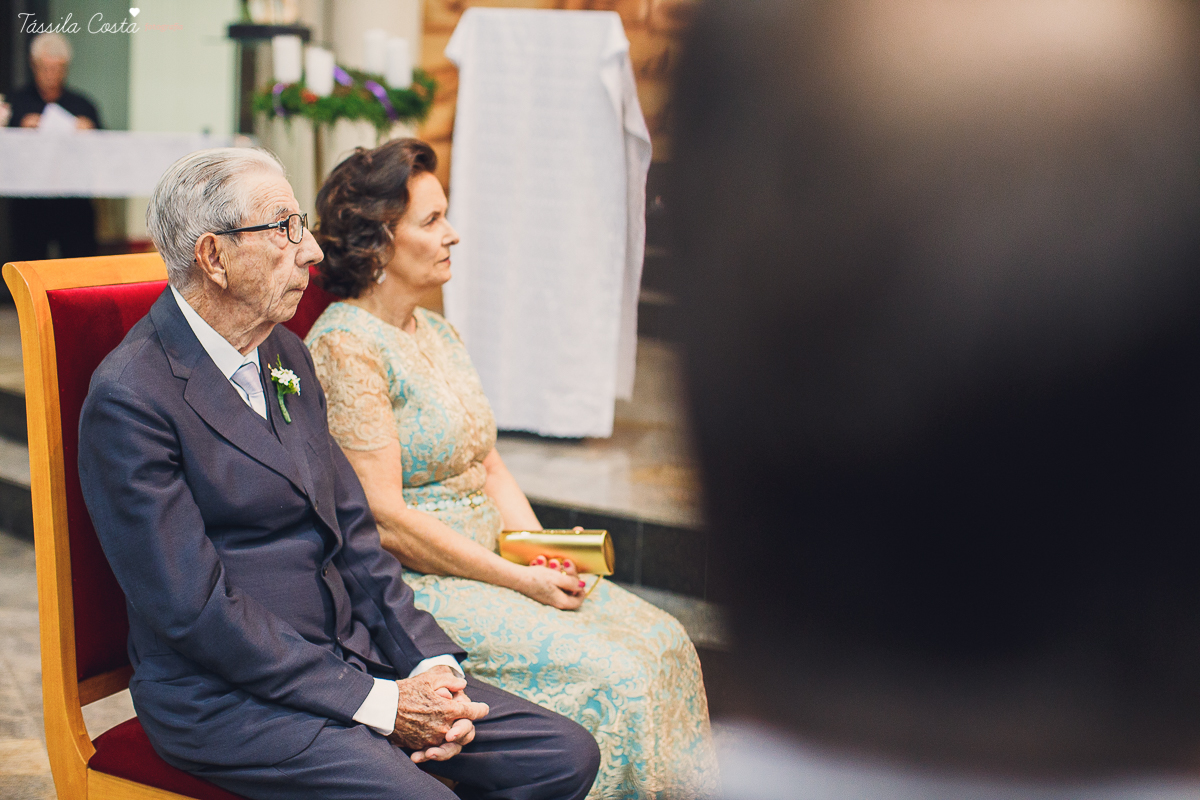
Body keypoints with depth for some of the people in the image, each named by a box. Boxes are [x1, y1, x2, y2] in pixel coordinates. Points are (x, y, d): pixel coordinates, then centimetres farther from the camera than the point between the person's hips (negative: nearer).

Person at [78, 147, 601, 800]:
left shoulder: (286, 354, 11)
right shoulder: (130, 397, -15)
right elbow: (195, 610, -19)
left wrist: (433, 663, -2)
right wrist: (380, 703, -19)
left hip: (347, 656, 8)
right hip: (225, 699, -7)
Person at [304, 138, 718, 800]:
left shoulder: (438, 333, 13)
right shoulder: (345, 348, -15)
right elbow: (384, 520, -19)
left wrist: (547, 554, -2)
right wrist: (520, 580, -17)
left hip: (489, 561, 8)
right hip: (409, 585, -8)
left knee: (661, 640, -6)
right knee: (608, 673, -21)